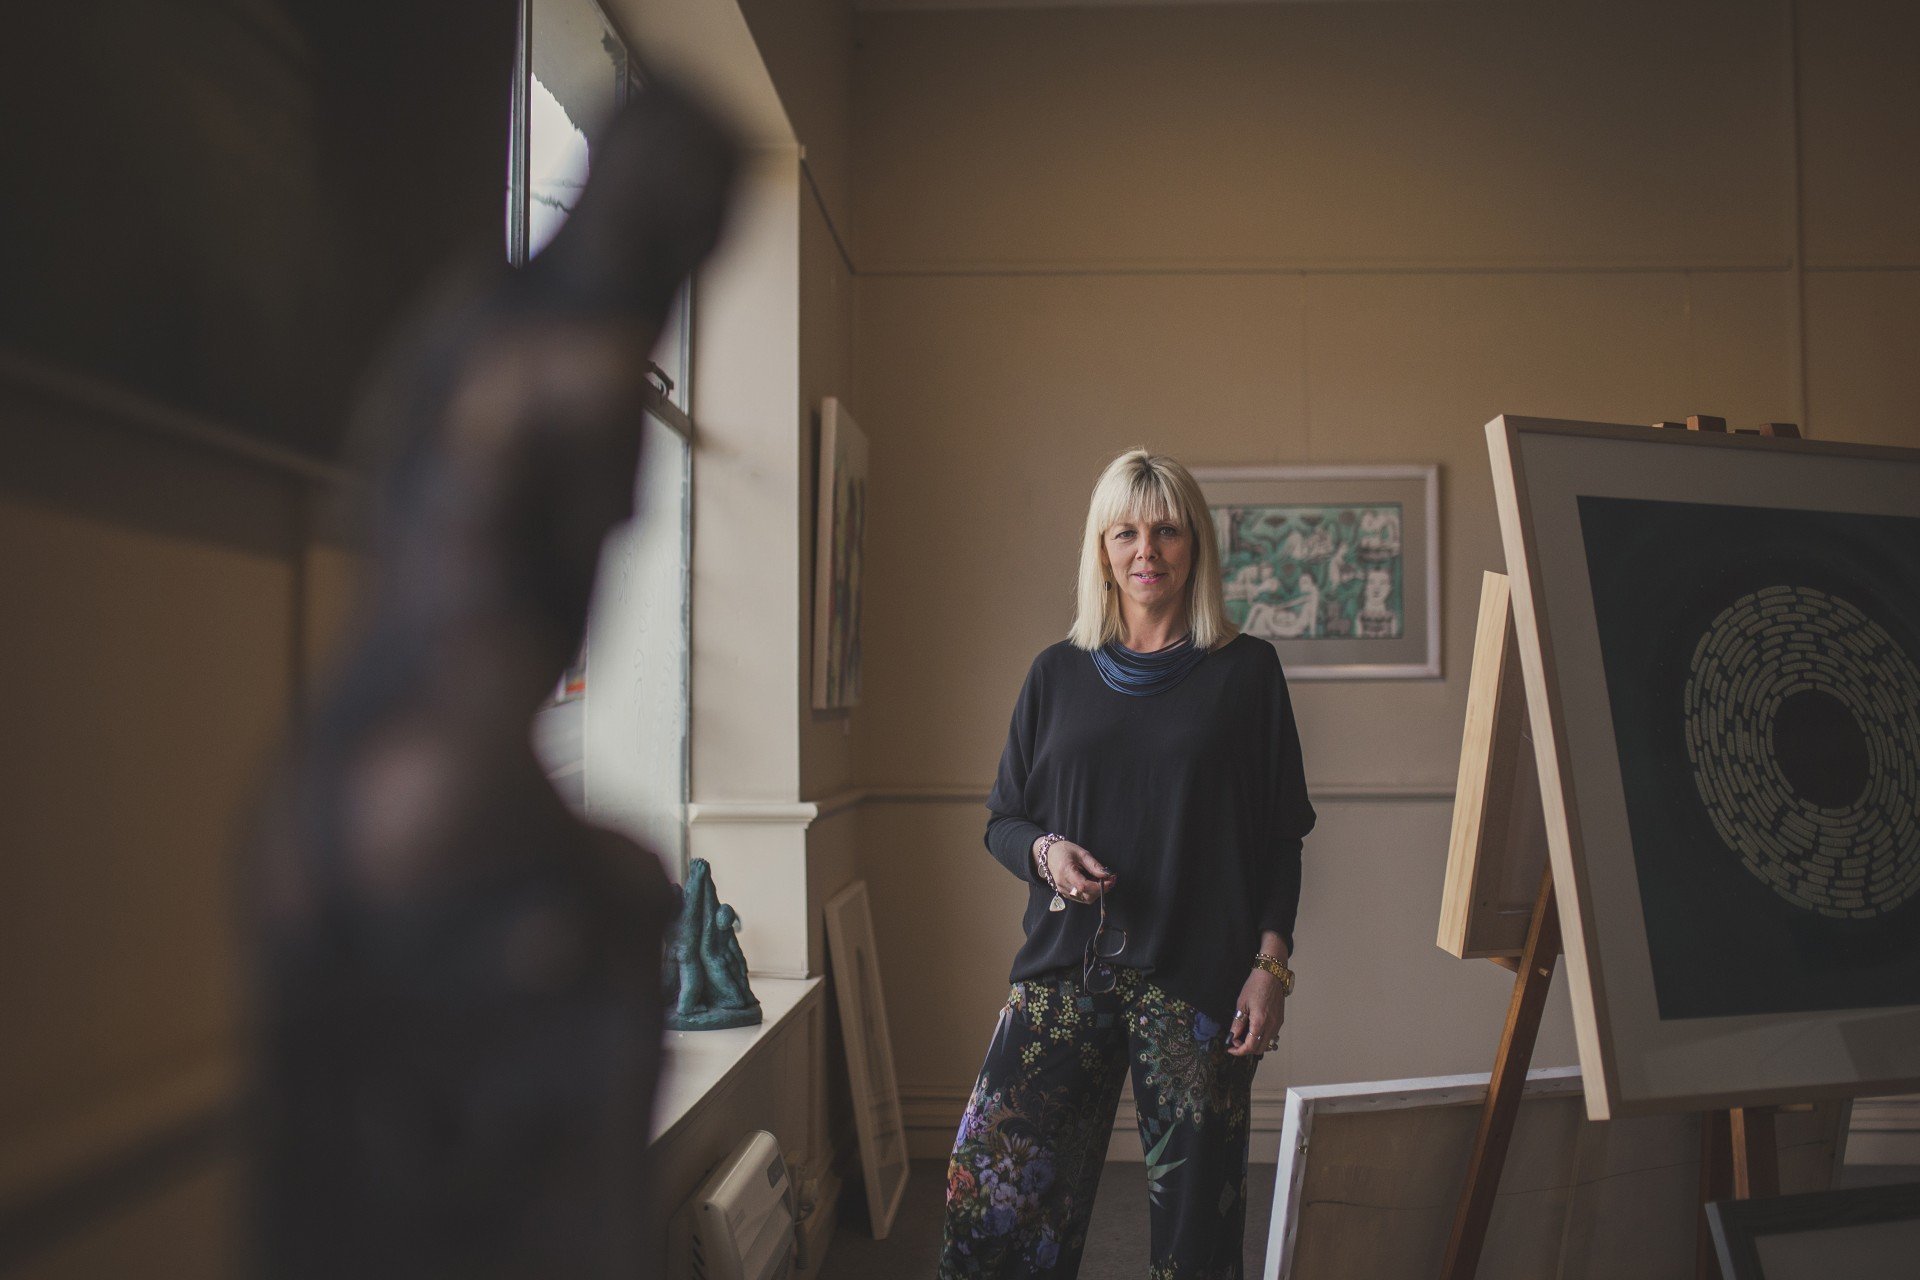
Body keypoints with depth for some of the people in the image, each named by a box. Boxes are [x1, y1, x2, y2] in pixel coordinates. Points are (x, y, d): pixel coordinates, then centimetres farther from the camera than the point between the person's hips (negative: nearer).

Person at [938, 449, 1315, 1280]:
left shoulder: (1246, 671, 5)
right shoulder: (1058, 674, 10)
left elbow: (1280, 836, 5)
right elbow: (1003, 820, 15)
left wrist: (1271, 964, -4)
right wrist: (1045, 853, -6)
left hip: (1198, 977, -2)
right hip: (1067, 966, 2)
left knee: (1192, 1208, 1)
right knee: (991, 1181, -6)